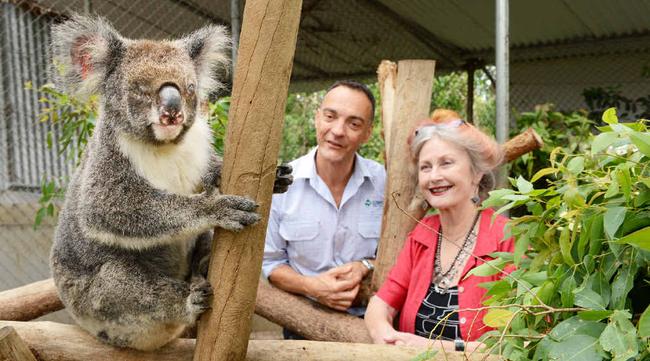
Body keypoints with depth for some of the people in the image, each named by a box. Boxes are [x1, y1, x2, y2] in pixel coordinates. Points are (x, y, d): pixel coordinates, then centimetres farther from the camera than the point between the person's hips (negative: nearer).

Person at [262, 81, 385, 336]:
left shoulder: (384, 181, -5)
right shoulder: (282, 182, -9)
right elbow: (270, 262, 0)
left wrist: (365, 266, -12)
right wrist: (310, 286, -15)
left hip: (368, 320, -1)